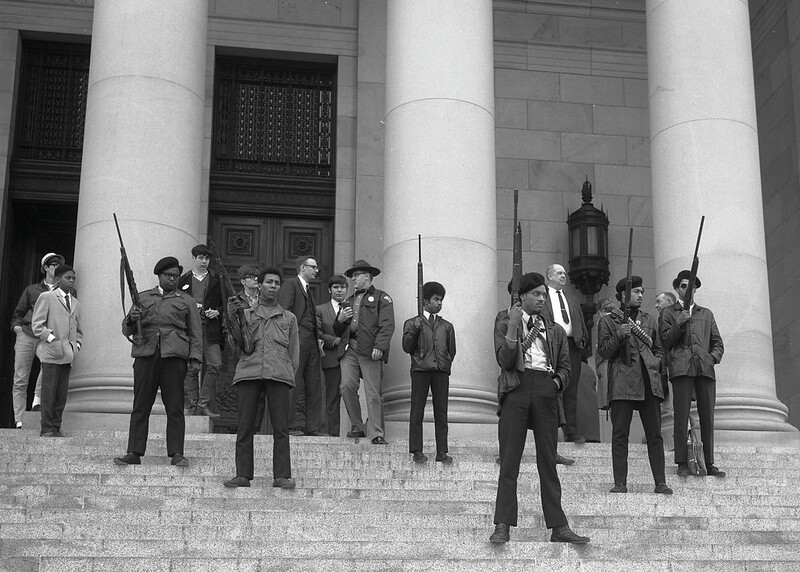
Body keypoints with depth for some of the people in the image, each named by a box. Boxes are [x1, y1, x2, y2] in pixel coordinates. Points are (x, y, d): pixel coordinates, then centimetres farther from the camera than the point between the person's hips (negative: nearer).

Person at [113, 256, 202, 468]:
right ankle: (134, 453, 2)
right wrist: (132, 319, -4)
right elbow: (126, 330, 19)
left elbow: (195, 333, 12)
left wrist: (195, 358, -1)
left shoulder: (186, 301, 17)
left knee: (175, 408, -3)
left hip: (174, 355, -1)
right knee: (140, 406, -1)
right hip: (145, 355, 1)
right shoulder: (143, 298, 20)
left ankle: (176, 454, -1)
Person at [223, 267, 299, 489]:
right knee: (245, 427, -4)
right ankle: (243, 475, -1)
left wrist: (289, 374, 7)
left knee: (281, 428, -6)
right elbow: (238, 342, 6)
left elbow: (294, 353, 21)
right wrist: (232, 318, -8)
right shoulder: (246, 313, 20)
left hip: (279, 375, 0)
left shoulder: (289, 318, 23)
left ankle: (282, 476, -6)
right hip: (249, 371, 0)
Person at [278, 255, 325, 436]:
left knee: (314, 385, 4)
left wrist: (318, 338, 14)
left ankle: (313, 427, 6)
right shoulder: (290, 284, 0)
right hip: (297, 339, -9)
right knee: (294, 382, -9)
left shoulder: (308, 291, 27)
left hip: (311, 341, 9)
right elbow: (284, 311, -10)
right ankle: (288, 423, -5)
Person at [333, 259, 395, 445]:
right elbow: (337, 332, 32)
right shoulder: (349, 300, 28)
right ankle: (356, 426, 4)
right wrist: (340, 320, 9)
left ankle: (376, 434, -6)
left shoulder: (381, 298, 9)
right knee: (347, 386, -11)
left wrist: (379, 347, -18)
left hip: (370, 350, -5)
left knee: (374, 393, -8)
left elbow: (387, 325, -5)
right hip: (349, 348, 5)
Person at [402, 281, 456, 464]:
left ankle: (442, 452, 3)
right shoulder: (412, 323, 9)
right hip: (420, 370, -2)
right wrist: (414, 330, -10)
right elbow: (407, 348, 2)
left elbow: (452, 351, 22)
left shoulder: (447, 326, 18)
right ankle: (417, 451, 3)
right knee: (417, 411, -2)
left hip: (441, 371, 3)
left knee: (441, 412, 0)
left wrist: (445, 363, 10)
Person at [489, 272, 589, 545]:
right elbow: (505, 361, -4)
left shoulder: (554, 330, 20)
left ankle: (558, 526, 4)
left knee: (548, 460, 4)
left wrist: (557, 382, 1)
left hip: (545, 391, 3)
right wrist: (512, 326, -12)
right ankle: (503, 525, -4)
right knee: (509, 459, -5)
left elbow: (565, 366, 21)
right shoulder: (505, 323, 10)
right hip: (516, 388, -3)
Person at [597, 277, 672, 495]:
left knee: (654, 434, 1)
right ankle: (620, 483, -1)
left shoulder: (650, 321, 21)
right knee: (620, 434, -4)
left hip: (649, 381, 3)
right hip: (622, 382, -3)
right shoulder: (608, 321, 10)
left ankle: (660, 482, 3)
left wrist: (655, 362, 5)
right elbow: (603, 351, 3)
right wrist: (619, 336, -12)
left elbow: (659, 350, 25)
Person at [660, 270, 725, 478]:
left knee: (707, 417, -1)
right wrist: (678, 324, -6)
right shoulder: (668, 313, 16)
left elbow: (718, 342, 23)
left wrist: (713, 357, 3)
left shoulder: (706, 314, 25)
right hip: (681, 368, -3)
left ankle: (709, 464, 2)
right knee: (681, 416, -9)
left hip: (705, 368, 3)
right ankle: (682, 464, -7)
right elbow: (665, 342, 8)